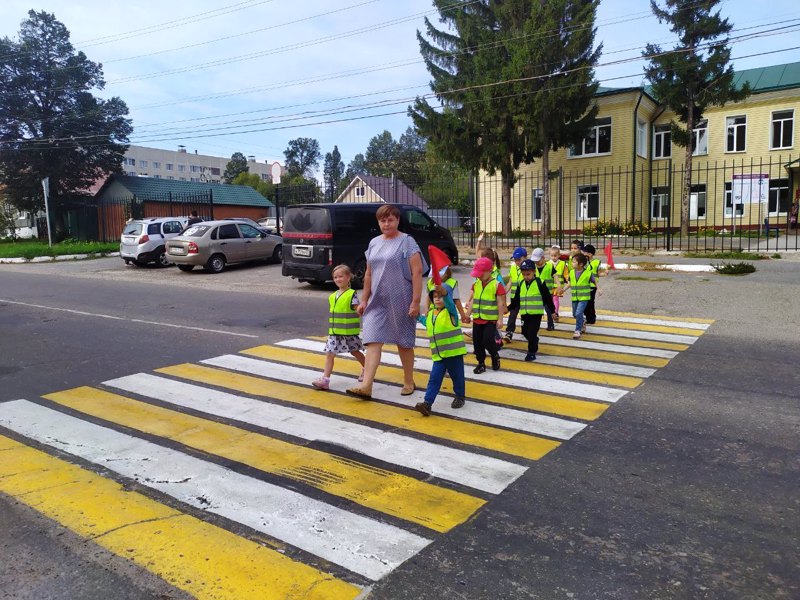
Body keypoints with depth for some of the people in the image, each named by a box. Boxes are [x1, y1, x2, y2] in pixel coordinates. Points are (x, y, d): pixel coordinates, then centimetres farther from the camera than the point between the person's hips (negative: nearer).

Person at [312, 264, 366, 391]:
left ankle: (366, 368, 38)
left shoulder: (352, 294, -10)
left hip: (349, 332, -5)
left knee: (355, 351, 13)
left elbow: (359, 311, -11)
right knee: (329, 354, -4)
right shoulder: (332, 296, 9)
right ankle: (325, 379, -6)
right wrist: (331, 329, 15)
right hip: (334, 332, 5)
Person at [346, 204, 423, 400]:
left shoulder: (407, 242, -5)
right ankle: (366, 386, -7)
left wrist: (415, 302, -17)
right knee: (372, 341, -4)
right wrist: (364, 300, 13)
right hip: (377, 302, 5)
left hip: (400, 303, -5)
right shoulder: (374, 243, 12)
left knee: (404, 343, 8)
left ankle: (408, 382, 25)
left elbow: (417, 273, -11)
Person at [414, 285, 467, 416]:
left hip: (454, 352, -4)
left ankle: (460, 397, 34)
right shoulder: (430, 314, 11)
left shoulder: (450, 311, -8)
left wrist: (443, 291, -52)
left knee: (457, 377, 12)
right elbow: (426, 322, 35)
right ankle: (427, 403, -10)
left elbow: (449, 301, -33)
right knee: (434, 379, -4)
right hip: (438, 355, 4)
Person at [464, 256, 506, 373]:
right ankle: (481, 363, 23)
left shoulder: (497, 284, -11)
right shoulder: (476, 283, 6)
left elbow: (501, 303, -11)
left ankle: (495, 357, 19)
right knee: (477, 342, 8)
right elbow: (472, 300, 9)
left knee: (488, 341, -10)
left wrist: (500, 319, -13)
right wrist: (467, 315, 5)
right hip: (477, 319, 6)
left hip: (491, 320, -5)